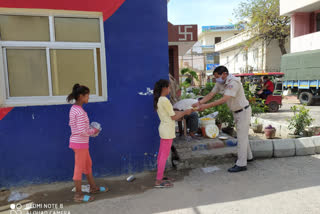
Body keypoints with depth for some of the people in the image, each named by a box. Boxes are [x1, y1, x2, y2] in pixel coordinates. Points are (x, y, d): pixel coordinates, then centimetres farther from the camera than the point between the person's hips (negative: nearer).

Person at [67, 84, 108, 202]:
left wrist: (89, 129, 8)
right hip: (80, 143, -10)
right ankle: (78, 195, 19)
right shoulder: (80, 111, -23)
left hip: (77, 142, 10)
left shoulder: (73, 109, 7)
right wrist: (93, 131, -9)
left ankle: (93, 187, 36)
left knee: (88, 164, 20)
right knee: (79, 168, 4)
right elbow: (82, 132, -26)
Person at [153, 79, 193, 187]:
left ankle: (160, 177, 26)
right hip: (167, 130, -10)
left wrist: (184, 112, 15)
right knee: (165, 155, -3)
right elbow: (174, 117, -14)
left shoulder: (158, 100, 10)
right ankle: (158, 181, 4)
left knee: (161, 154, 15)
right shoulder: (165, 100, -19)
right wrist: (185, 112, -2)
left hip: (164, 129, 10)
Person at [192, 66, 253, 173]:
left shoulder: (233, 82, -29)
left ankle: (241, 164, 3)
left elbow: (224, 99, -36)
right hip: (236, 111, 9)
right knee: (243, 135, 20)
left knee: (241, 137, -5)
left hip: (243, 111, -9)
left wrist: (207, 106, -39)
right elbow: (211, 94, -4)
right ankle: (248, 156, 38)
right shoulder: (220, 83, -2)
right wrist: (199, 103, -18)